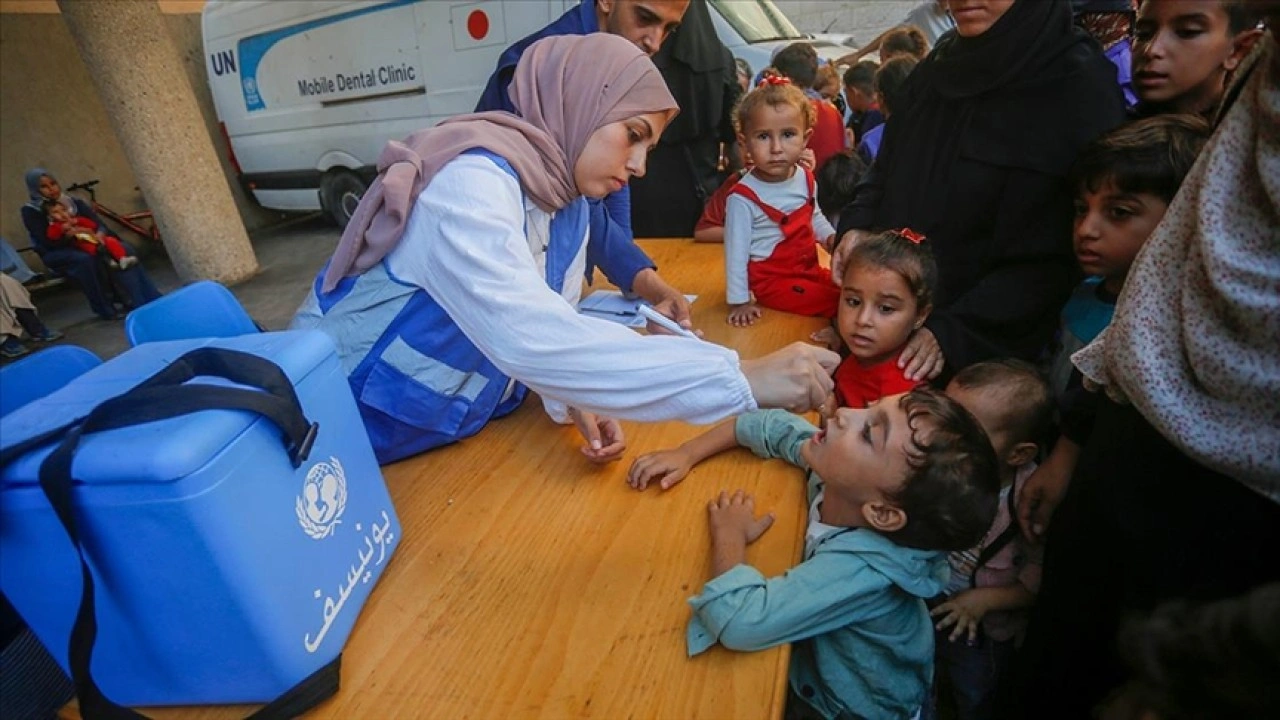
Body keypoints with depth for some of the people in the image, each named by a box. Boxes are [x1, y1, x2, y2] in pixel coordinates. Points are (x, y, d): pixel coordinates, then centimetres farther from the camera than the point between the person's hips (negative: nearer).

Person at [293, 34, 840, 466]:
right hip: (349, 436, -6)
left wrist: (575, 403, -16)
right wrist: (739, 378, -43)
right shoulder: (471, 179, -28)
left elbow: (549, 326, 4)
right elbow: (527, 340, -43)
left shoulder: (569, 203, -1)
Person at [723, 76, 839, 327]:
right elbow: (736, 253, -19)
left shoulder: (805, 179, -3)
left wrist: (831, 237, -2)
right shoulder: (743, 197, -23)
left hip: (809, 269, 7)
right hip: (772, 281, -7)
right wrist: (739, 302, -16)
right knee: (840, 303, -13)